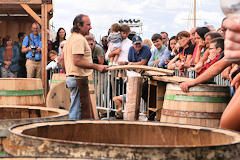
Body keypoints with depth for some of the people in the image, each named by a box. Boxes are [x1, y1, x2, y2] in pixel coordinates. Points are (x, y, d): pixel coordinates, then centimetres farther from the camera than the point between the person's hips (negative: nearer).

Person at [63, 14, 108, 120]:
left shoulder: (70, 38, 18)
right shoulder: (79, 39, -15)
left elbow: (63, 58, 25)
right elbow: (77, 61, -24)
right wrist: (97, 67, -24)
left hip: (71, 77, 11)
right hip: (78, 78, -11)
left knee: (75, 110, 14)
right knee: (77, 112, -7)